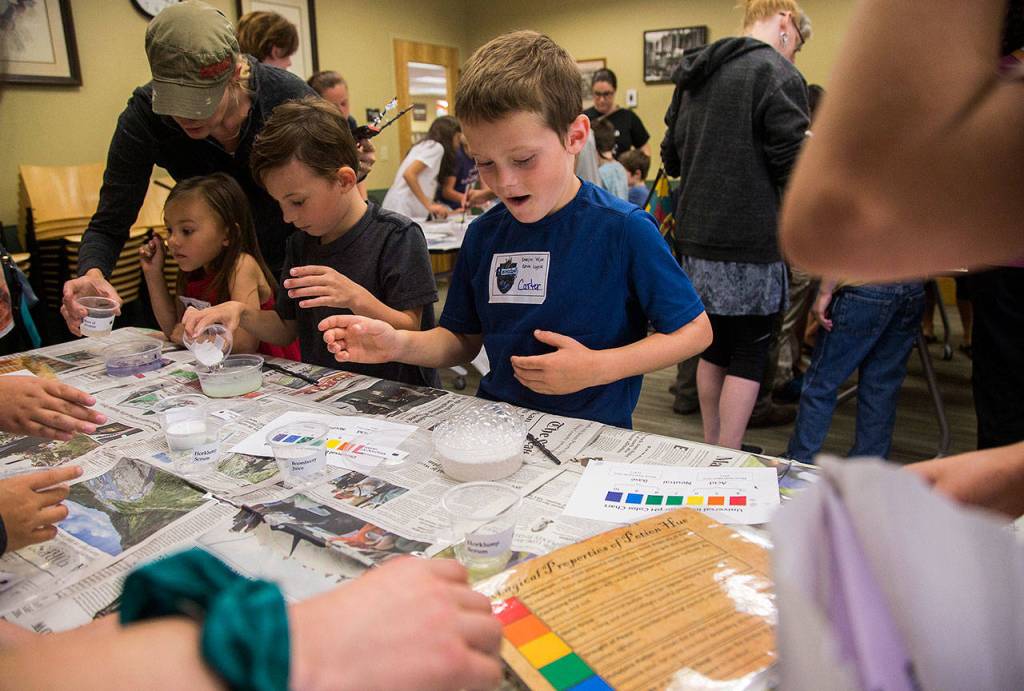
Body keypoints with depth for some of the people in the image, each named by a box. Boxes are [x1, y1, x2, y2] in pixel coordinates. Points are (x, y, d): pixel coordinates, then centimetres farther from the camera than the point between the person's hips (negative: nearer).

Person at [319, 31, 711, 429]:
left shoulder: (623, 231, -10)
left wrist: (598, 368, -15)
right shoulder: (484, 235, 5)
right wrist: (399, 344, -7)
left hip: (592, 435, -2)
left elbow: (695, 331, -4)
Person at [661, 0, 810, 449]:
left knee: (713, 350, 17)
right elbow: (794, 168, -15)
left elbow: (671, 159, 19)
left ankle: (710, 451, 28)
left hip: (696, 241, 7)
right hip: (751, 246, -7)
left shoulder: (693, 78, 14)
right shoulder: (776, 73, -10)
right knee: (748, 359, 3)